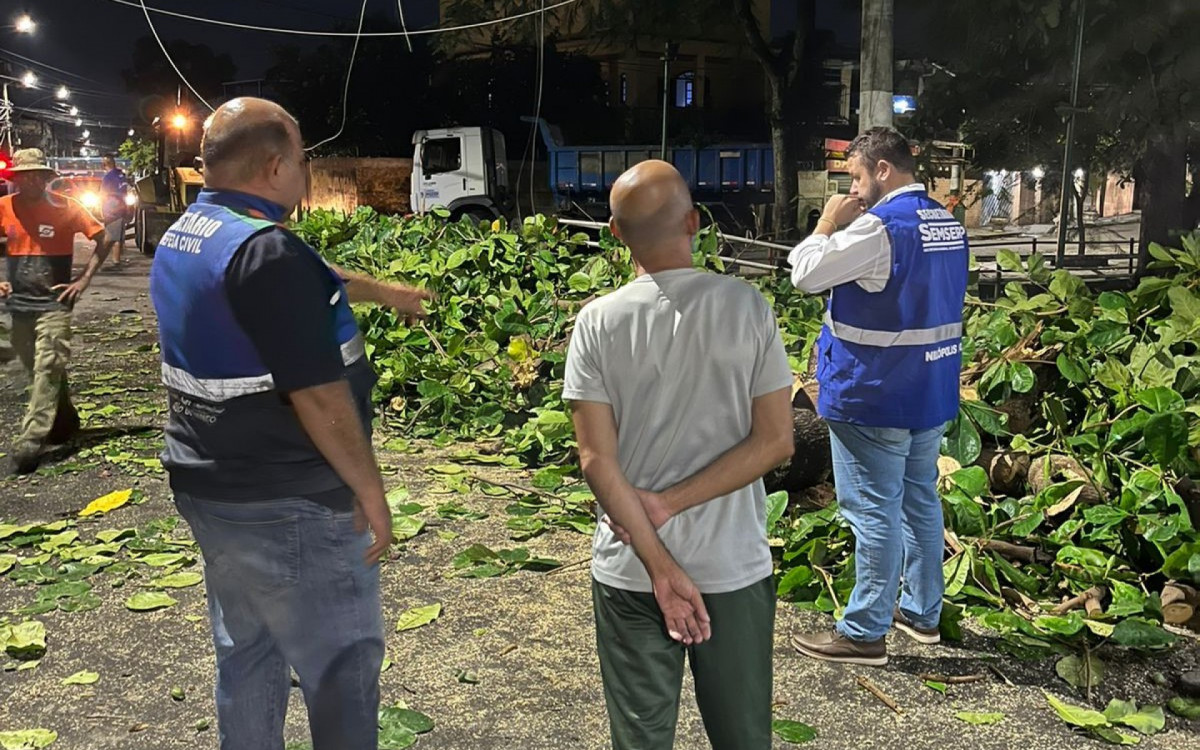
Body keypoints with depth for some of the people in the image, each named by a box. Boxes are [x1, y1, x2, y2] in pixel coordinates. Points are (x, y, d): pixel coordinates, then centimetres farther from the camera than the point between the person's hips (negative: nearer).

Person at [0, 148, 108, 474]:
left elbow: (103, 239, -3)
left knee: (47, 370, -10)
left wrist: (83, 280, -8)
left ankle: (30, 442, -13)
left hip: (54, 304, -4)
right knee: (39, 372, 14)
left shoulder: (65, 208, -7)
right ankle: (64, 423, 32)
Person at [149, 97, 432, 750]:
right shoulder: (265, 250, -23)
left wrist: (385, 291, 33)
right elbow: (319, 397, -24)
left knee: (245, 654, 21)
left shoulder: (181, 240, 7)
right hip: (288, 508, -9)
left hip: (208, 492, 10)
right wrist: (369, 490, -13)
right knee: (342, 667, 4)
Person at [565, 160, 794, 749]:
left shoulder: (599, 322, -9)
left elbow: (597, 460, -12)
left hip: (630, 570, 0)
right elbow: (775, 440, -8)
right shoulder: (747, 307, -7)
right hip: (733, 566, 1)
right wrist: (670, 504, -10)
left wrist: (660, 566, -10)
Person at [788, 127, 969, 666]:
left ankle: (864, 632, 8)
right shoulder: (949, 224, 8)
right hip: (932, 395, 9)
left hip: (874, 398, -9)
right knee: (921, 500, 17)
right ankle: (922, 611, 30)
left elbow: (805, 274, -16)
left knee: (874, 511, -1)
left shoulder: (880, 226, -19)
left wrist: (828, 223, -2)